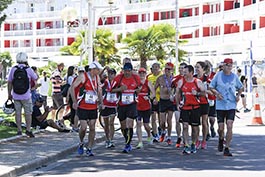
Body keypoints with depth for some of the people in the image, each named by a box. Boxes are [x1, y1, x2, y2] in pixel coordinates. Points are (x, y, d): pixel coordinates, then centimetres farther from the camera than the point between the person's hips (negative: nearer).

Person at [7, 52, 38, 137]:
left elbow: (9, 83, 0)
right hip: (26, 96, -2)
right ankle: (28, 130, 4)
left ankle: (19, 130, 11)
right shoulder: (28, 70, -10)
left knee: (18, 113, 10)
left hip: (16, 96, 2)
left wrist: (9, 94, 11)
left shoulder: (13, 69, -4)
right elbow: (36, 78, 7)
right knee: (28, 113, 7)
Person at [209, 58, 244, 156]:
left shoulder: (234, 76, 3)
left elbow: (241, 87, 18)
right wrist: (217, 93, -13)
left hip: (231, 105, 1)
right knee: (221, 128, 2)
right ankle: (221, 139, 37)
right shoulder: (218, 75, -1)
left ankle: (227, 149, -2)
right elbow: (211, 87, 5)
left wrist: (238, 95, -1)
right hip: (220, 105, -1)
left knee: (229, 126, -10)